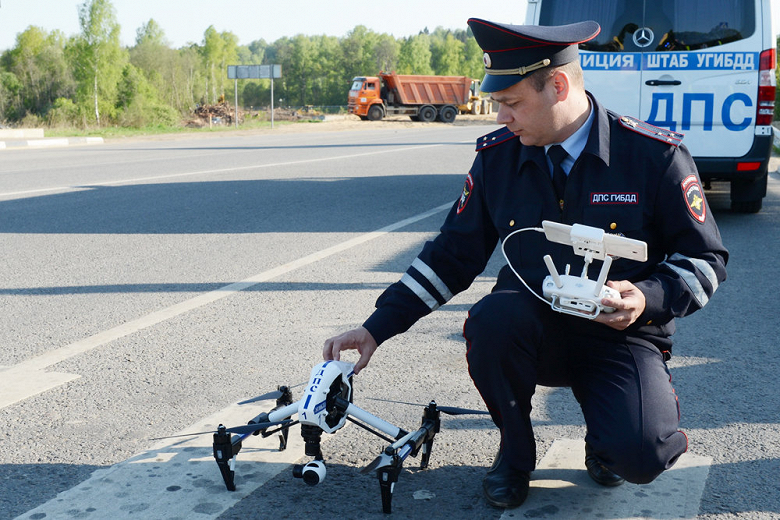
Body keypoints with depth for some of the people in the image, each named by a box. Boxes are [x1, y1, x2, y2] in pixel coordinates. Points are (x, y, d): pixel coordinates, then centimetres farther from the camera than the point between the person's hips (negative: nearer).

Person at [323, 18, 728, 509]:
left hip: (619, 335, -2)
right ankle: (515, 450, -3)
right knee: (492, 318, -33)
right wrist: (377, 328, -3)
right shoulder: (497, 157, -3)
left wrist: (650, 298, -23)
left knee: (637, 458, -29)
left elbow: (706, 258, -3)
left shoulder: (654, 155, -12)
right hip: (533, 329, 3)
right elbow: (452, 255, 4)